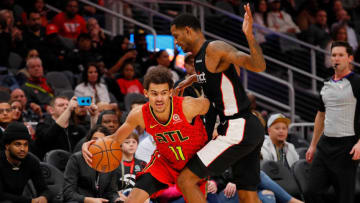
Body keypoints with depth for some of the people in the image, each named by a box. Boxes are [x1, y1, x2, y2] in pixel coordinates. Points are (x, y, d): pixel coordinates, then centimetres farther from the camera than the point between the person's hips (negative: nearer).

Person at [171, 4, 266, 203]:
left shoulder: (215, 48, -12)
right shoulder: (200, 56, 17)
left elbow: (259, 66, -23)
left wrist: (249, 35, -37)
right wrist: (191, 80, 26)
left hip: (237, 131, -10)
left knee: (186, 179, -8)